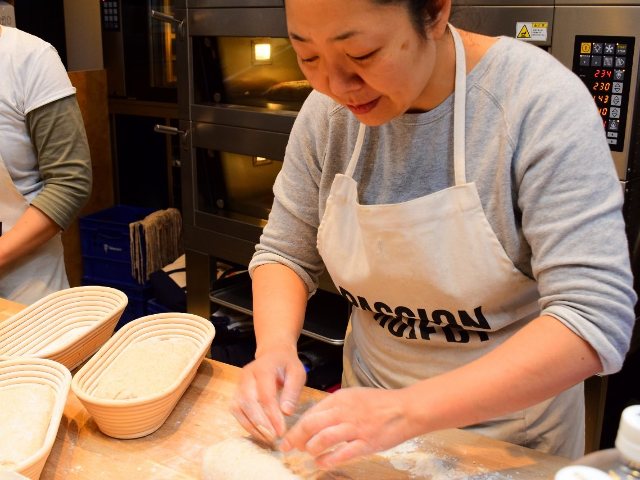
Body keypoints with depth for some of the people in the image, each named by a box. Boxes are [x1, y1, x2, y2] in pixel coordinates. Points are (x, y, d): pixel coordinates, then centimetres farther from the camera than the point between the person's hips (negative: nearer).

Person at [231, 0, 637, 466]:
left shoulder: (543, 101, -26)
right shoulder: (329, 110, -12)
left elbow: (597, 319, -30)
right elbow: (285, 252, -2)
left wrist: (412, 409, -37)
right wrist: (276, 345, -22)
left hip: (511, 420, -3)